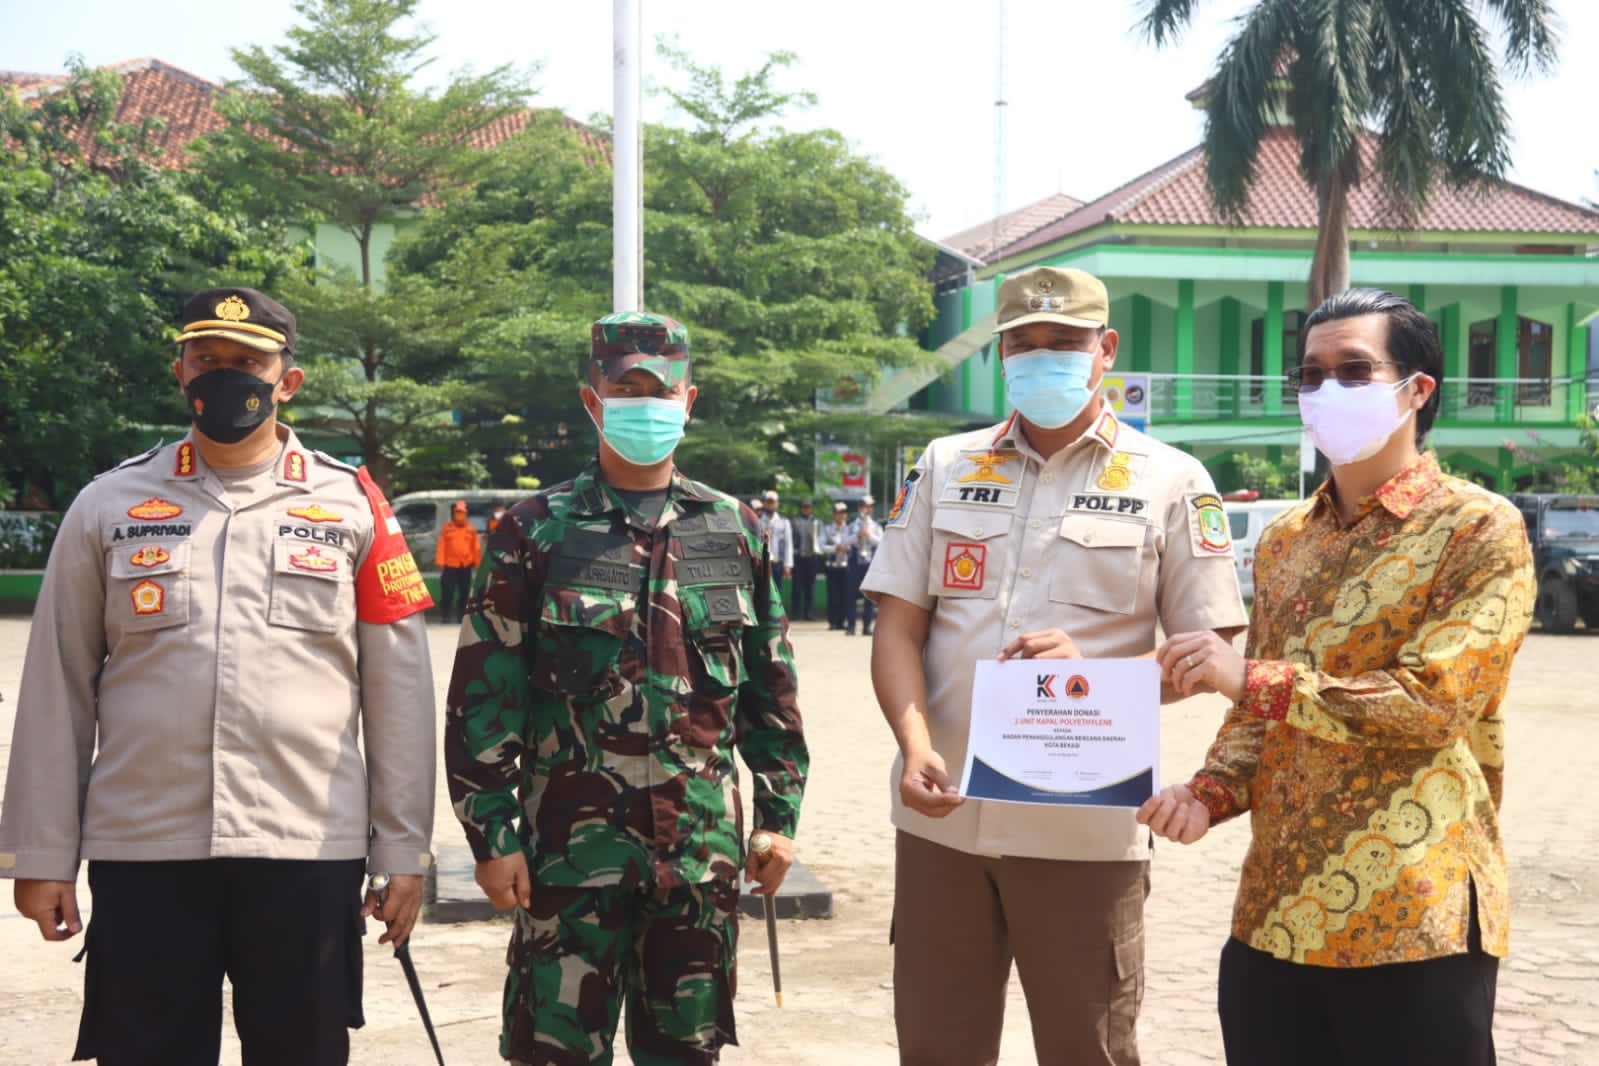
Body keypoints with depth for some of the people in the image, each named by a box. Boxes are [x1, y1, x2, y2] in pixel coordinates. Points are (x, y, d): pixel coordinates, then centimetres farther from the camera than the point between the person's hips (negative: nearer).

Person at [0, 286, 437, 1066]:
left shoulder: (351, 505, 5)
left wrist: (403, 852, 2)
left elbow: (397, 690, 5)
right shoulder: (108, 506, 7)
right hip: (142, 850, 1)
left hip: (308, 851, 0)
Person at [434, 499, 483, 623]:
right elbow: (441, 546, -1)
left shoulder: (471, 528, 6)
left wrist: (477, 563, 8)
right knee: (447, 593, -4)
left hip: (466, 566, 2)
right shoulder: (447, 528, 2)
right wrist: (440, 562, -8)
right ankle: (445, 617, 0)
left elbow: (476, 547, 9)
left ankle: (462, 617, 16)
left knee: (464, 593, 8)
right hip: (450, 565, -2)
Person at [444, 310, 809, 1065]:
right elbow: (482, 696, -3)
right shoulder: (537, 533, -2)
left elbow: (771, 688, 12)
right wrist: (491, 833, -7)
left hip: (702, 841, 3)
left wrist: (780, 812, 9)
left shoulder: (735, 532, 8)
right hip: (573, 841, -3)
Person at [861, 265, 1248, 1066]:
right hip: (940, 817, 3)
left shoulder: (1169, 482, 2)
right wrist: (916, 747, -11)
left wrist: (1093, 673, -18)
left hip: (1085, 828, -3)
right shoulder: (945, 467, 10)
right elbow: (899, 628, 7)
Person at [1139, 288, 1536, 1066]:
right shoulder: (1284, 540, 14)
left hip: (1412, 918, -6)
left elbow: (1436, 701, -16)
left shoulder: (1479, 530, -5)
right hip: (1274, 913, 6)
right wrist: (1209, 793, -2)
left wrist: (1252, 678, -19)